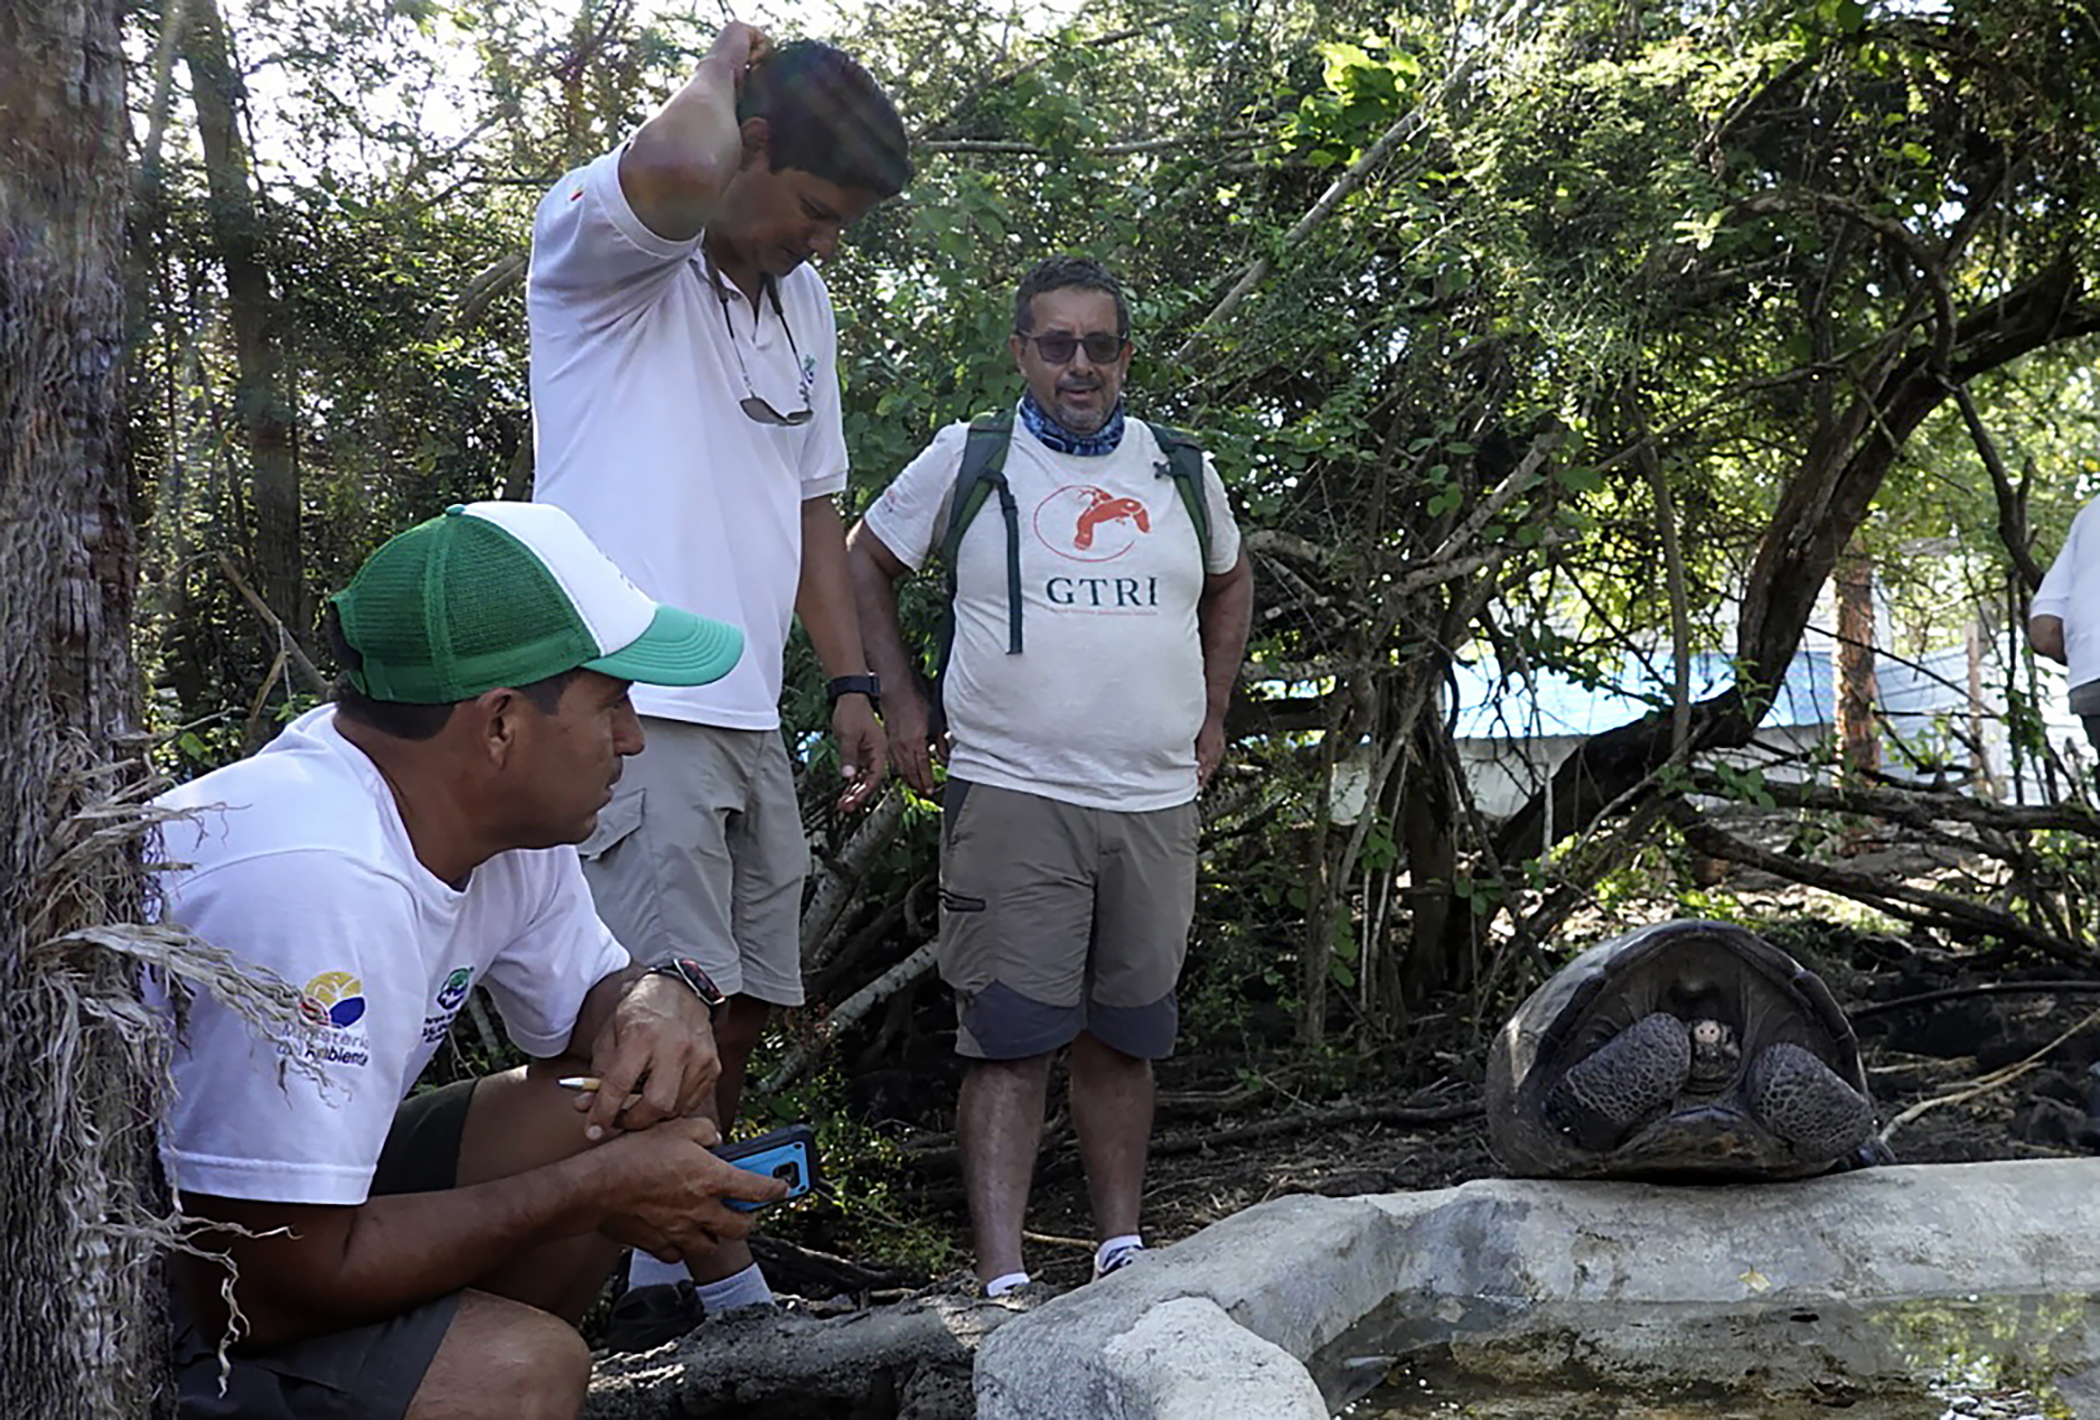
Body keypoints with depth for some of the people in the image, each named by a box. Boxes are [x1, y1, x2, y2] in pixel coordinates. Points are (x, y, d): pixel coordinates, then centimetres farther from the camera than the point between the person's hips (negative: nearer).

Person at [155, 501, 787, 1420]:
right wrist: (595, 1189, -20)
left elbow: (582, 1002, 14)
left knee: (634, 1107, -2)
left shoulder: (509, 821, -4)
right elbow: (274, 1282, -28)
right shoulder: (316, 883, -32)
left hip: (284, 1212, 9)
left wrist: (659, 998, -12)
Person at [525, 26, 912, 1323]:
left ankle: (664, 1252, 25)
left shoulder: (804, 305, 19)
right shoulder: (600, 243, -5)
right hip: (630, 710, -8)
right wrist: (723, 73, -8)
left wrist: (855, 684, 16)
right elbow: (678, 170, -30)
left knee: (742, 1012, 11)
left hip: (747, 718, 8)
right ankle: (722, 1273, 2)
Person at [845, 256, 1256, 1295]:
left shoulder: (1182, 471, 13)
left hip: (1157, 803, 4)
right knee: (1009, 1041, -7)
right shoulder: (967, 460, 3)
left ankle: (1122, 1249, 21)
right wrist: (900, 702, 6)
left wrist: (1212, 713, 19)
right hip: (1011, 797, -3)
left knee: (1124, 1039, 10)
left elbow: (1228, 585, 30)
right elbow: (865, 560, 14)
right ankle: (1002, 1277, -5)